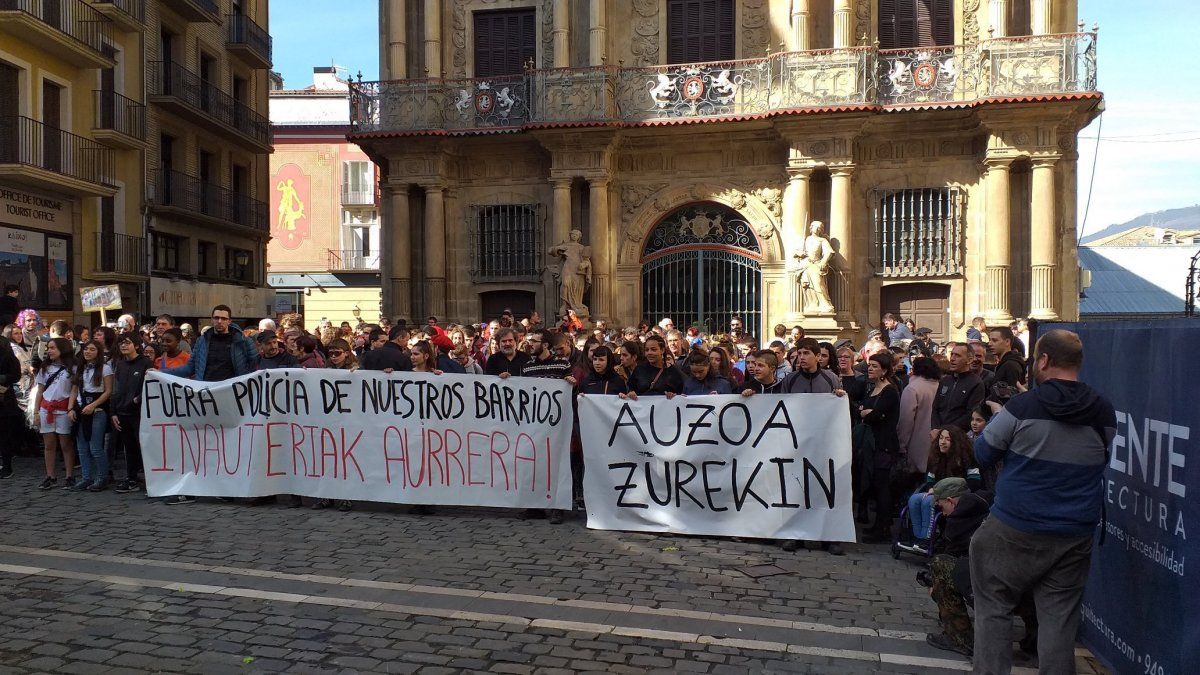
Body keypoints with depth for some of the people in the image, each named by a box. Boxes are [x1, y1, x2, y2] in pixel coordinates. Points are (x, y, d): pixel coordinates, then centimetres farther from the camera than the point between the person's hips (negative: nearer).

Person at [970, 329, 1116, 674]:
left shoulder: (1023, 407, -15)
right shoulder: (1104, 412, 0)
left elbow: (983, 454, -2)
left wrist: (996, 419, 14)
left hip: (1016, 530, -4)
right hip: (1076, 535, 4)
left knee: (993, 607, 10)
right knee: (1059, 618, 9)